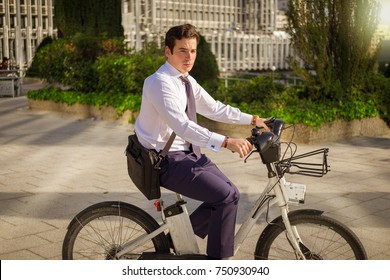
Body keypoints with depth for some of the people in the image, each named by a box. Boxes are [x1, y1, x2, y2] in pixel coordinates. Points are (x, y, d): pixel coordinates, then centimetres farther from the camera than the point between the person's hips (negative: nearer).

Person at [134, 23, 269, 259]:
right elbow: (183, 126, -32)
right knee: (228, 197, -16)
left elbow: (214, 108, 17)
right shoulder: (160, 82, -20)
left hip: (188, 153, 9)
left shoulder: (187, 81, 9)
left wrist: (253, 119, 13)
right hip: (168, 160, -9)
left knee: (228, 194, 9)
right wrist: (226, 142, -39)